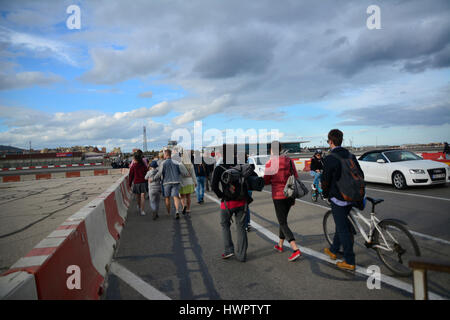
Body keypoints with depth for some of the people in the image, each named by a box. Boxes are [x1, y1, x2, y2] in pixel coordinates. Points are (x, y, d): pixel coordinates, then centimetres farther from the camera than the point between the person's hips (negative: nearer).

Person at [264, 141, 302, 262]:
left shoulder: (270, 163, -13)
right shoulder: (289, 160, 2)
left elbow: (266, 181, -6)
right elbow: (296, 178, 5)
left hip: (278, 196, -6)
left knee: (283, 223, -1)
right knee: (283, 219, 21)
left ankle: (296, 250, -11)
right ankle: (280, 245, 35)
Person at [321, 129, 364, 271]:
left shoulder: (330, 159, -17)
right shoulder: (351, 156, 6)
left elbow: (325, 180, -12)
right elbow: (360, 175, 11)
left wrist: (325, 194, 7)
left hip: (338, 199, -8)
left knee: (343, 228, 0)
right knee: (342, 223, 21)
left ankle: (349, 262, 7)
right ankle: (333, 250, 37)